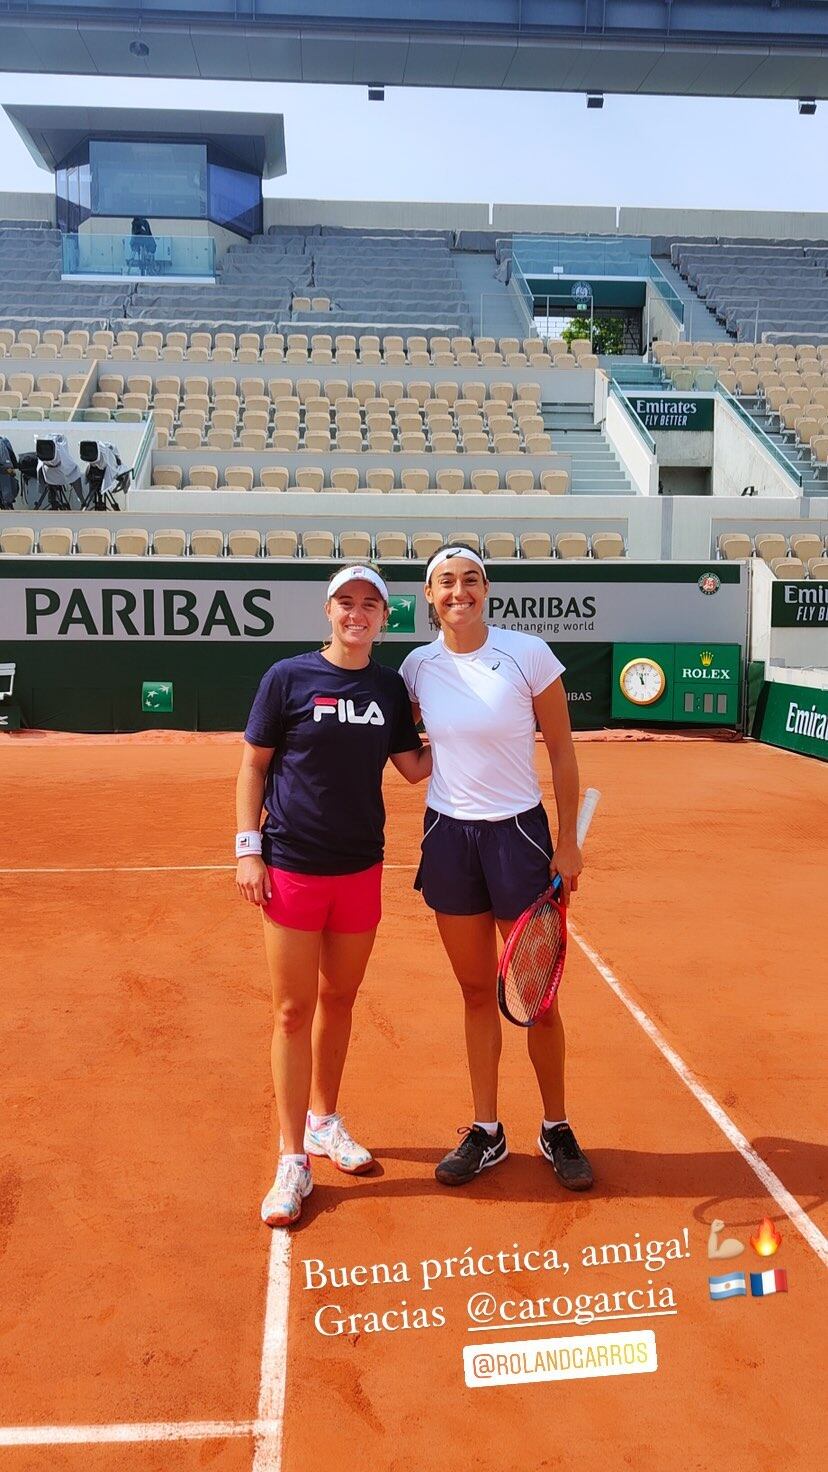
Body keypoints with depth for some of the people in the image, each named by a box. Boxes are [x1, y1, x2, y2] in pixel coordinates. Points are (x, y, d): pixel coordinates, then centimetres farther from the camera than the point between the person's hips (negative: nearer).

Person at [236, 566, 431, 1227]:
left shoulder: (390, 687, 5)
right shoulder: (288, 677, -5)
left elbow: (416, 766, 10)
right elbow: (254, 764, -1)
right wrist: (248, 848, -7)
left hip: (360, 869, 4)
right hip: (292, 868, -3)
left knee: (339, 1000, 15)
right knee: (293, 1011, 1)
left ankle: (324, 1121, 35)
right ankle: (294, 1160, 12)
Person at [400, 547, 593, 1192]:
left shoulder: (529, 653, -9)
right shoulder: (418, 665, 0)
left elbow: (562, 752, -4)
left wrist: (568, 841, -6)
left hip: (518, 832, -3)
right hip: (447, 836, 3)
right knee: (477, 992, 12)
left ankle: (556, 1128, 26)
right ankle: (487, 1131, 26)